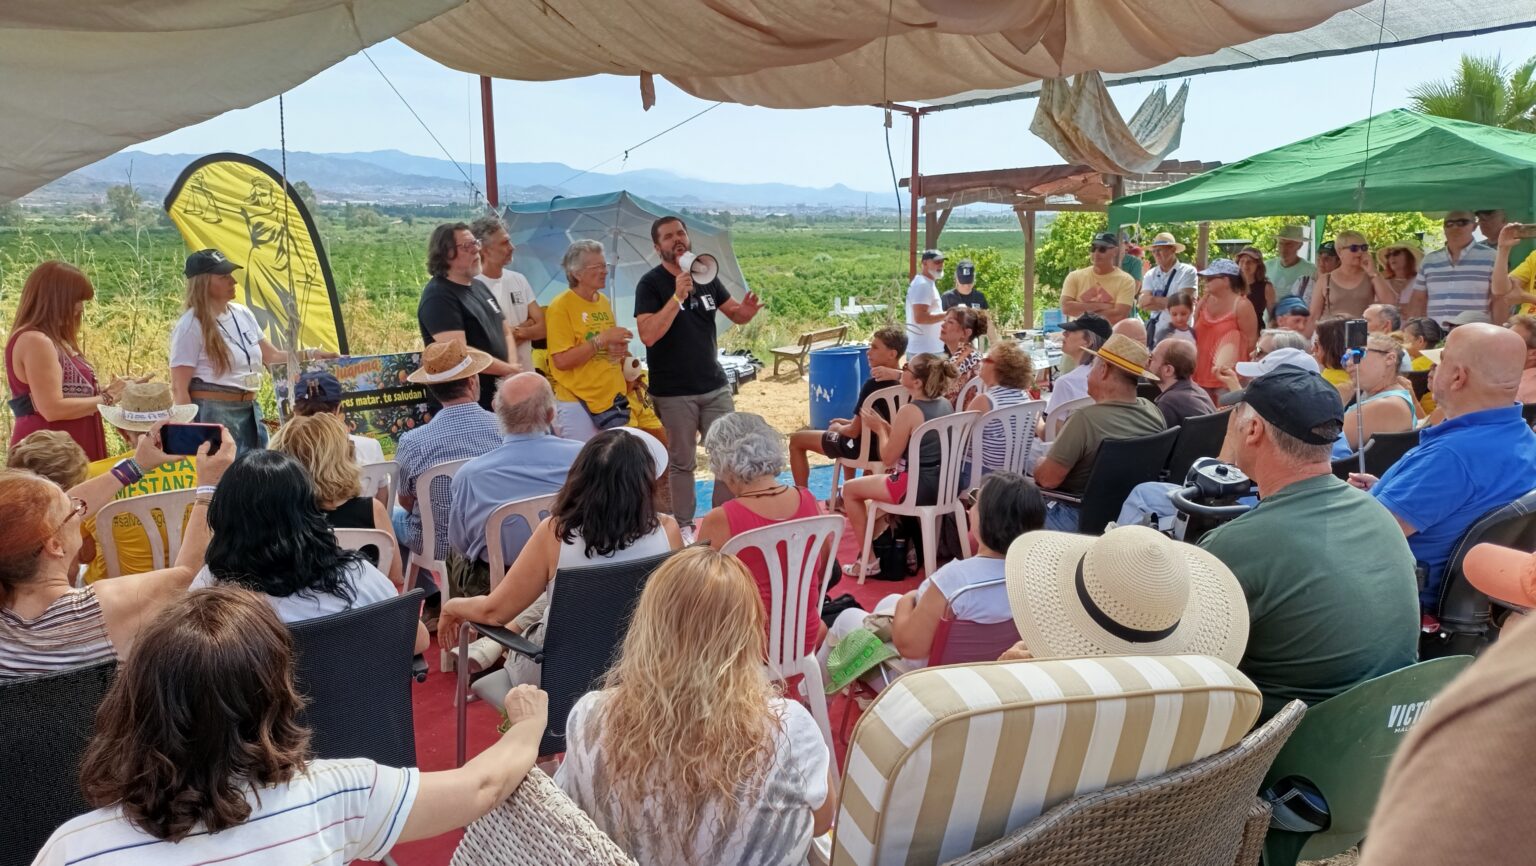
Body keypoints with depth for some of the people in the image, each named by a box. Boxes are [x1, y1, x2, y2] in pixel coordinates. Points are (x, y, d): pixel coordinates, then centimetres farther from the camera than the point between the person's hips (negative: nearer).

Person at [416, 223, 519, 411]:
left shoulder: (480, 286, 14)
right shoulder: (438, 297, -14)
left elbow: (505, 332, 18)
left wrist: (512, 369, -2)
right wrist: (509, 369, -14)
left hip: (499, 394, 8)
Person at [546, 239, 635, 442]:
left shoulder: (604, 301, 10)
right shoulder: (560, 306, -11)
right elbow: (562, 360, -18)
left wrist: (620, 350, 1)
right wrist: (601, 339, -20)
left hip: (613, 399, 7)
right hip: (578, 403, -7)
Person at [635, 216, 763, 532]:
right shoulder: (651, 283, -9)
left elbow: (736, 315, 15)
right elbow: (648, 335, -22)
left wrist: (747, 310, -9)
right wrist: (678, 296, -28)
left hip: (715, 386, 5)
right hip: (674, 393, -4)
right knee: (683, 462, 6)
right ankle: (683, 526, 20)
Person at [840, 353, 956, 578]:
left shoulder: (909, 411, -22)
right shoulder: (946, 405, 3)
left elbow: (888, 458, -13)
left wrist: (879, 429, 1)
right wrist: (885, 426, 10)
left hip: (916, 488, -9)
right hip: (943, 485, 9)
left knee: (850, 489, 12)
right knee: (879, 480, 34)